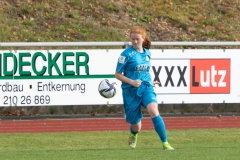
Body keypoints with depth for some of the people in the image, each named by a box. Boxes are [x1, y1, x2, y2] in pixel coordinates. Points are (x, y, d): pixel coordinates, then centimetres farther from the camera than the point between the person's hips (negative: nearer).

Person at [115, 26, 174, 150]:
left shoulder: (147, 53, 8)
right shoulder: (127, 54, -7)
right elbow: (118, 74, -6)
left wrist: (149, 82, 13)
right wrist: (132, 82, -19)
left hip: (146, 88, 3)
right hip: (131, 91, -3)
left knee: (154, 111, -29)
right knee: (137, 127, 6)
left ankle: (165, 143, -25)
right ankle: (133, 135, 47)